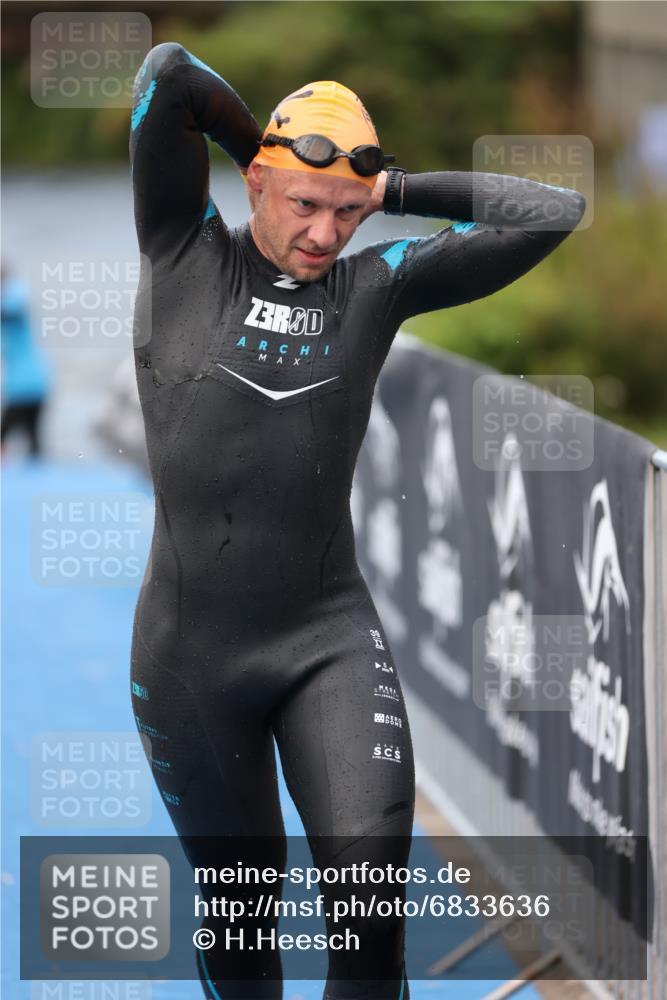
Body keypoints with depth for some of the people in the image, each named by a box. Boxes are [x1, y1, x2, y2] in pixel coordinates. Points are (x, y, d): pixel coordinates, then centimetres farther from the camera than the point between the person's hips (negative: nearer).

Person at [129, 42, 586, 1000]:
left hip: (333, 638, 1)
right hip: (190, 651, -1)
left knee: (371, 896, -15)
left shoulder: (377, 284, 5)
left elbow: (552, 214, 0)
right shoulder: (186, 255, -1)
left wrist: (397, 190, 4)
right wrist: (255, 143, 4)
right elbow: (167, 72, -13)